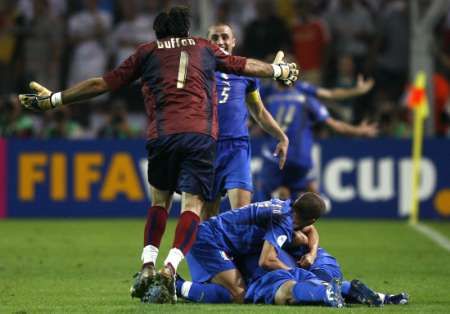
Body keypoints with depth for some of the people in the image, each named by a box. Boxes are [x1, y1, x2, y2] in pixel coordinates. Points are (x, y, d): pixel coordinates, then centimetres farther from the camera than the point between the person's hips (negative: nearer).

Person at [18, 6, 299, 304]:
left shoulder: (147, 52, 18)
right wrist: (280, 70, 55)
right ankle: (170, 269, -23)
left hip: (162, 134, 1)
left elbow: (103, 84, 16)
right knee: (192, 205, -3)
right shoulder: (205, 48, 22)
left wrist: (53, 100, 23)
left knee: (159, 201, 18)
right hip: (202, 134, 0)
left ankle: (148, 266, 3)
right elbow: (246, 66, 36)